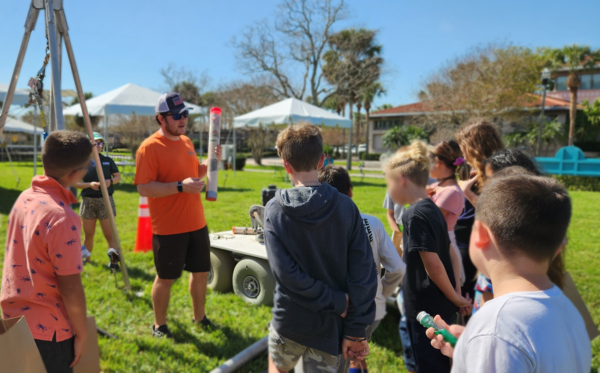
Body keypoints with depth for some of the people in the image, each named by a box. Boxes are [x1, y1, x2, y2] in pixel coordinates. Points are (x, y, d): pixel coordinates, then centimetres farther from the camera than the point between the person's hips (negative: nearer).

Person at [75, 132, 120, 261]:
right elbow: (76, 183, 1)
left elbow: (118, 176, 10)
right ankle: (86, 257, 30)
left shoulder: (108, 160, 7)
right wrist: (90, 184, -17)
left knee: (109, 233, -5)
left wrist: (110, 181, -11)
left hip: (105, 200, 0)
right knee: (89, 233, 11)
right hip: (88, 201, 0)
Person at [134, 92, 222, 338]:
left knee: (201, 271, 16)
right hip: (168, 227, -7)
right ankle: (159, 325, 29)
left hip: (196, 223, 7)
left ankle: (199, 317, 36)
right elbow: (144, 188, -19)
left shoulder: (186, 142, 10)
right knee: (165, 278, 8)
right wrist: (181, 186, -27)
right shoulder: (150, 147, -13)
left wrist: (211, 162, 4)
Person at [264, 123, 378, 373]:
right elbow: (363, 273, -13)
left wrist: (337, 302, -12)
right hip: (330, 325, 1)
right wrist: (356, 331, -7)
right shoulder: (346, 207, -10)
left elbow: (285, 272, -20)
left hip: (289, 319, -1)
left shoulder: (274, 210, -12)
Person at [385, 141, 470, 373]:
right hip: (439, 305, 9)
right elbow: (449, 255, 14)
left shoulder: (415, 215, -21)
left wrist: (455, 298, -10)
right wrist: (456, 291, 14)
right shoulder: (432, 209, 7)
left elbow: (433, 265, -22)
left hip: (426, 307, -9)